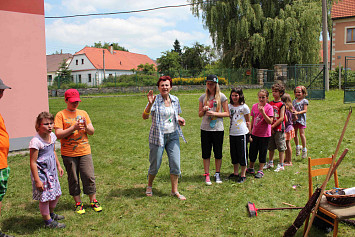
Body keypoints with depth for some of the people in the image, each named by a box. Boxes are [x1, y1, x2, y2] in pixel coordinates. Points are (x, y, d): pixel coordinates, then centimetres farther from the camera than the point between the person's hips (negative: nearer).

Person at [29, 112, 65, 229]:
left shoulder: (52, 136, 1)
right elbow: (33, 163, -19)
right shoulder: (36, 141, -23)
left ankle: (51, 213, 42)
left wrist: (58, 166, 22)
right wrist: (37, 180, -19)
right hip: (41, 173, -8)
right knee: (44, 197, 2)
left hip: (52, 171, 8)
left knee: (56, 194, 17)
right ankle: (48, 221, 21)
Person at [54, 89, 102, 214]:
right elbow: (58, 134, -10)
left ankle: (93, 201, 18)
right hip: (68, 153, -2)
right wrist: (73, 128, -19)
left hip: (84, 152, 2)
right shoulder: (61, 115, -1)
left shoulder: (83, 113, 10)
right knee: (73, 179, 7)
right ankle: (78, 203, 21)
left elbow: (92, 132, 8)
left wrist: (86, 126, -13)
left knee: (89, 176, 2)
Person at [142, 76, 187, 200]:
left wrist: (179, 119, -3)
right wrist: (150, 104, -34)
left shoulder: (175, 100, 4)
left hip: (173, 135, 4)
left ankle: (175, 191, 17)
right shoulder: (155, 100, -11)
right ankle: (149, 186, 34)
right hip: (158, 136, -4)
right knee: (155, 165, 7)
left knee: (175, 164, 2)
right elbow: (145, 117, -20)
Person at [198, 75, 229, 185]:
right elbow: (199, 114, 12)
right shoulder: (203, 97, 6)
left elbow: (227, 113, -2)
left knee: (218, 153, 7)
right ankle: (207, 175, 17)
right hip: (205, 129, 2)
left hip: (218, 129, -2)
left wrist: (214, 113, -14)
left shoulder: (221, 96, -1)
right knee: (206, 153, 5)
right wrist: (203, 110, -10)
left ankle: (217, 174, 23)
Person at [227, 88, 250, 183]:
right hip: (232, 133, 5)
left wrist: (249, 133, 0)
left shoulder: (244, 107, -6)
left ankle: (243, 175, 14)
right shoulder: (229, 106, 6)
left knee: (242, 154, 2)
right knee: (233, 154, 13)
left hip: (242, 133, -5)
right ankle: (235, 173, 28)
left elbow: (248, 121, 0)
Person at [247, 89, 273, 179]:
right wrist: (250, 131, 12)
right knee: (252, 151, 13)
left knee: (262, 153, 6)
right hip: (255, 133, 4)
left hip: (264, 135, -4)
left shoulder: (269, 108, -11)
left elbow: (270, 121, -18)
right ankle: (251, 168, 31)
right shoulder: (254, 106, 3)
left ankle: (260, 171, 18)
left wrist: (263, 112, -28)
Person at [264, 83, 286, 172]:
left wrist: (273, 126, -15)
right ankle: (270, 163, 28)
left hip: (279, 129, -5)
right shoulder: (270, 103, 8)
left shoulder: (281, 105, -8)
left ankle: (281, 165, 11)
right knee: (270, 147, 15)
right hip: (270, 129, 6)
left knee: (281, 148, 2)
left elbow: (281, 118, -13)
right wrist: (269, 126, -3)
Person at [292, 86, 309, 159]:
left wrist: (298, 112, -22)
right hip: (294, 119, 5)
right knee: (295, 134, 9)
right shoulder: (294, 101, 14)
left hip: (301, 119, -5)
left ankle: (304, 149, 3)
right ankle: (297, 146, 28)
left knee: (302, 134, -9)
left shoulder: (304, 101, -1)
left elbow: (305, 110, -9)